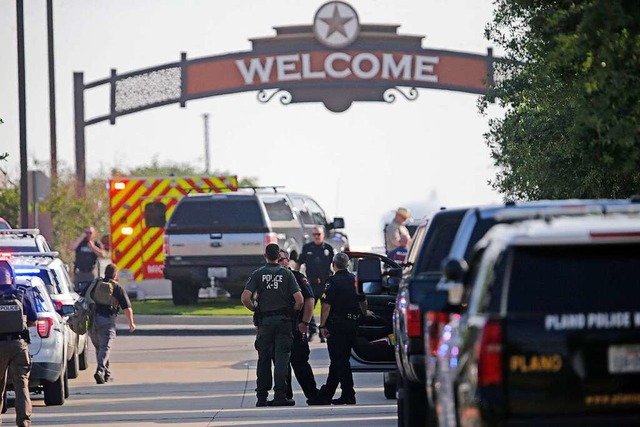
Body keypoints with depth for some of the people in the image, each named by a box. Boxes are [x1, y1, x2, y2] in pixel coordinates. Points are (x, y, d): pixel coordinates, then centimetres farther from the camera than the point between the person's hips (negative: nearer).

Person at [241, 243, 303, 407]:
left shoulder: (257, 274, 1)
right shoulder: (287, 274, 0)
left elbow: (245, 298, -9)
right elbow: (299, 300, -7)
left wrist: (255, 310, 8)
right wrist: (291, 312, 10)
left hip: (264, 321, 1)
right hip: (284, 320, -1)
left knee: (263, 359, 9)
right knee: (281, 357, -2)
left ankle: (262, 397, 10)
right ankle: (280, 395, -10)